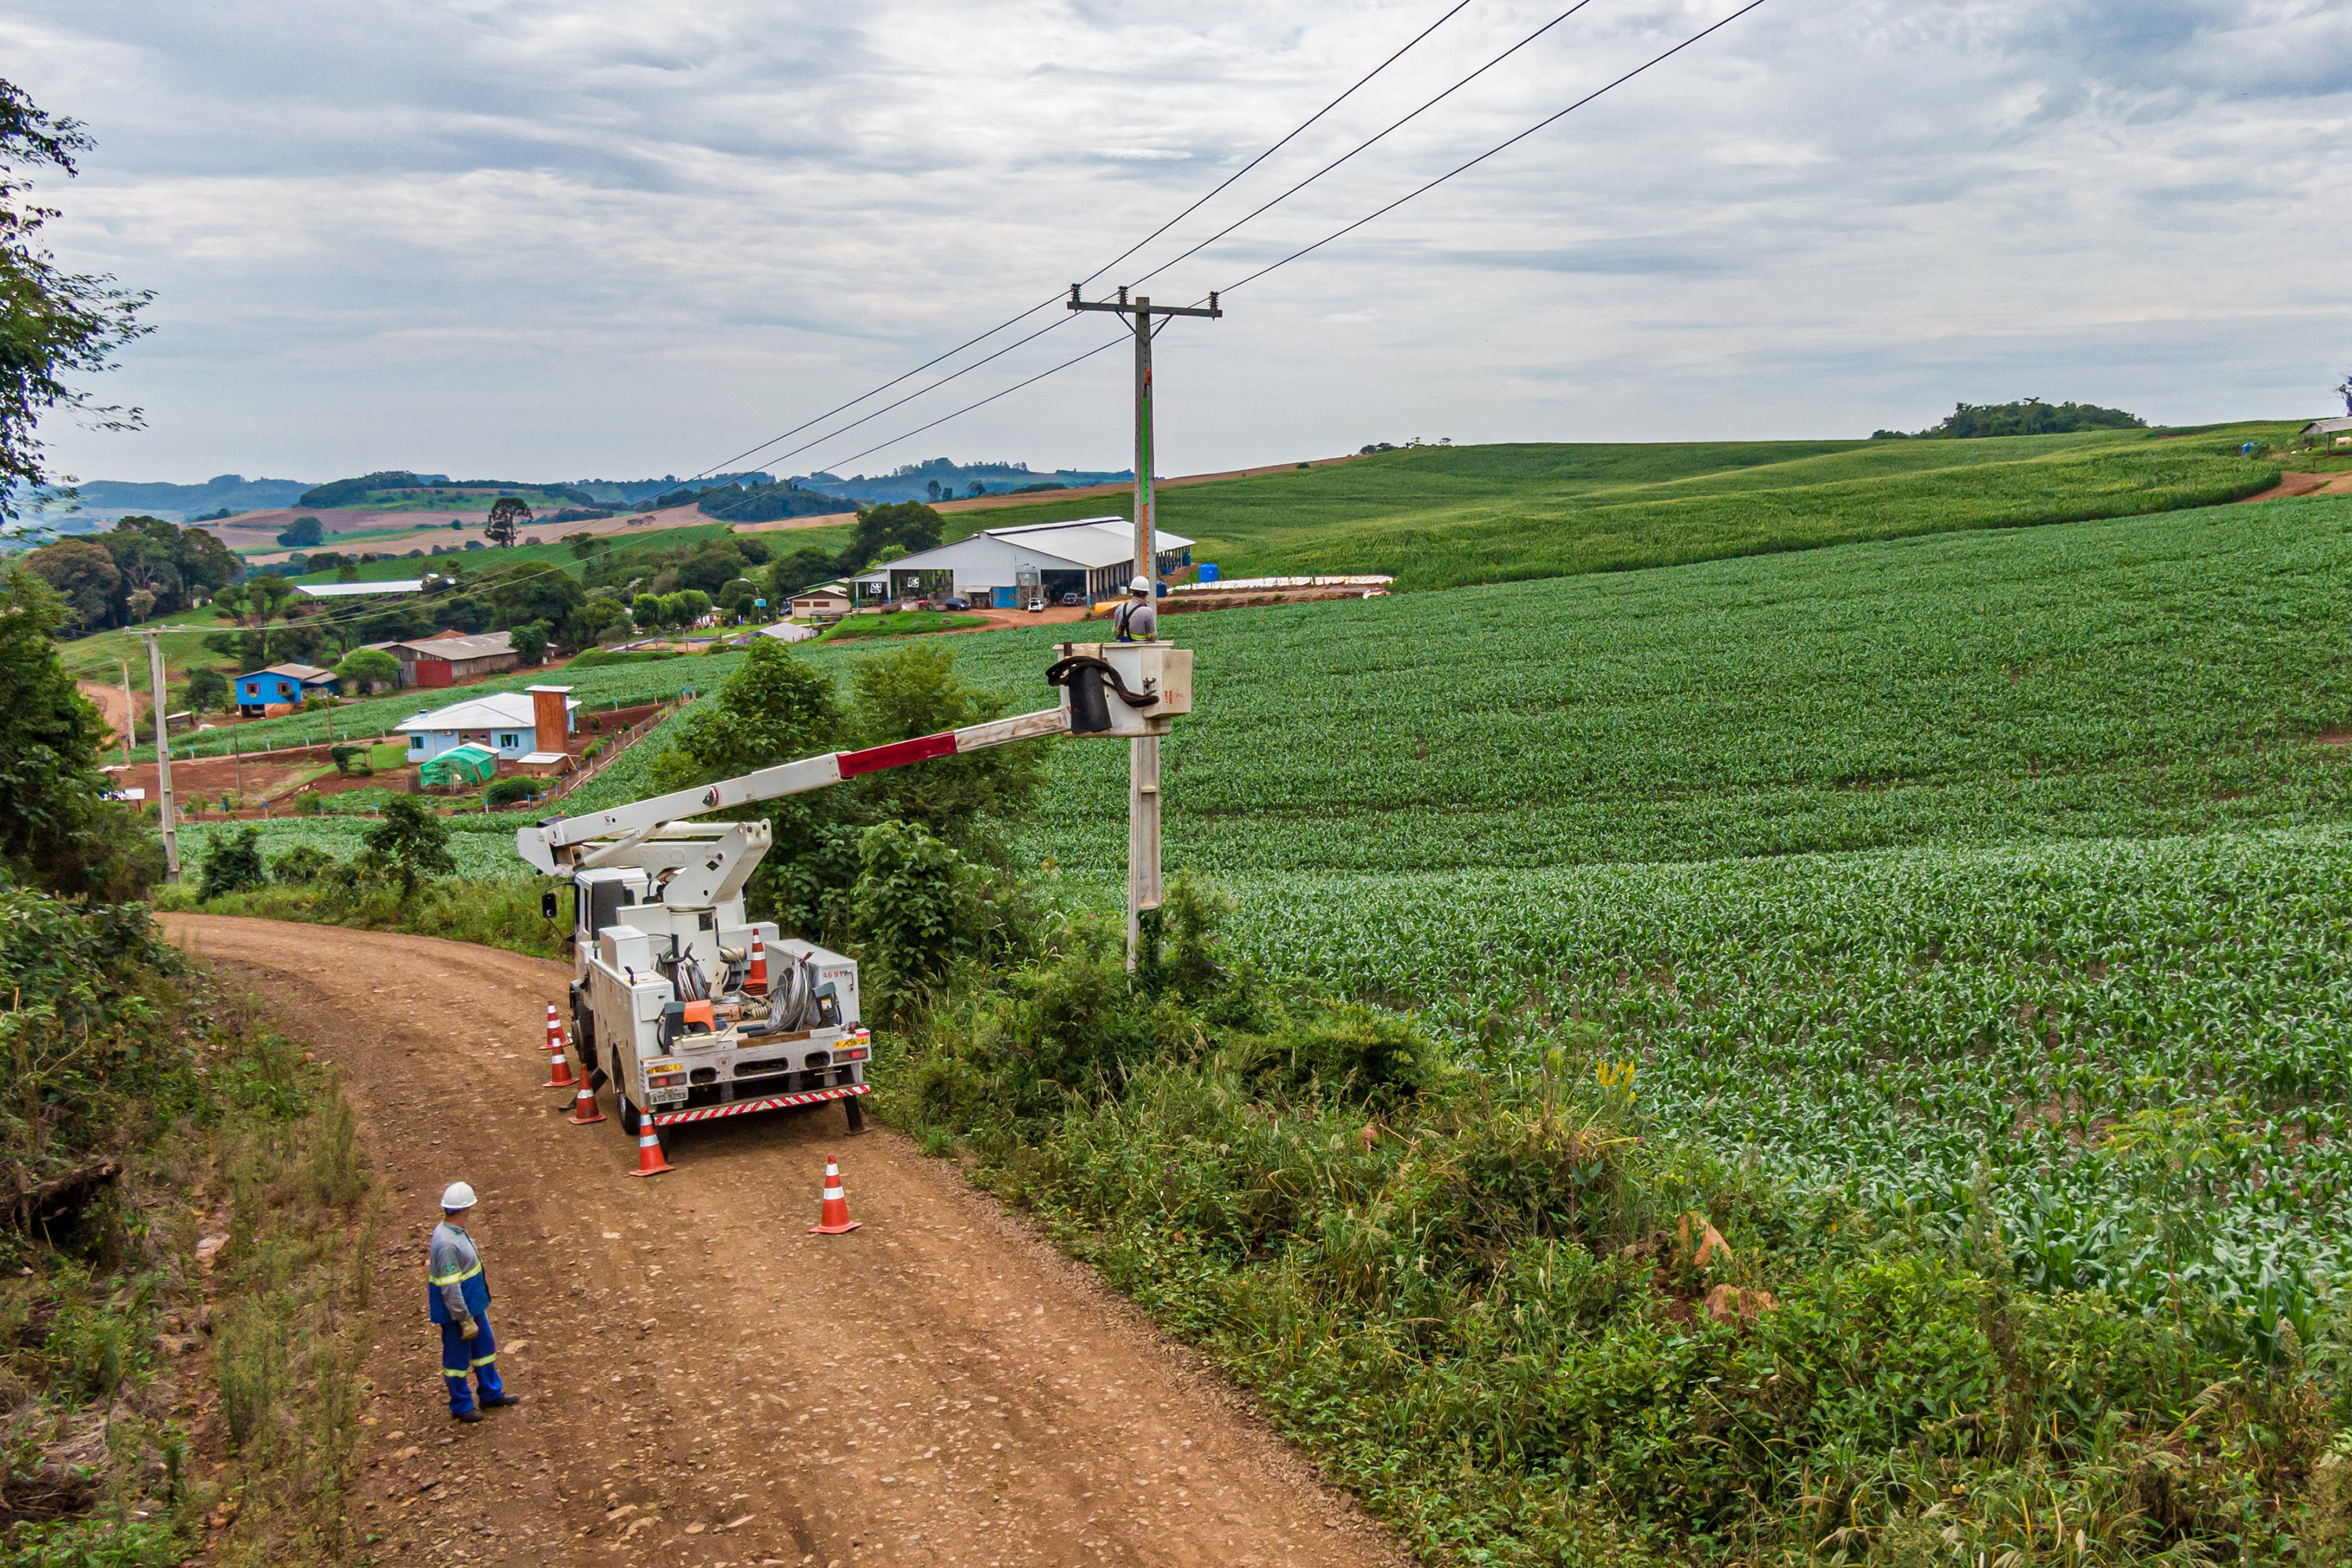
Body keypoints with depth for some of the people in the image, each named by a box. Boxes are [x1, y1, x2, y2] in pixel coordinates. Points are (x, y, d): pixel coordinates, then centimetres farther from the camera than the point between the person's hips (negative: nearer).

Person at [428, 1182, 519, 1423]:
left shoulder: (454, 1231, 1)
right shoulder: (447, 1243, -31)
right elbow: (450, 1288, -29)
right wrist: (465, 1320, -23)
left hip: (474, 1304, 10)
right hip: (456, 1312, -10)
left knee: (485, 1347, 21)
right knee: (457, 1358, 9)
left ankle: (491, 1394, 36)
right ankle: (461, 1405, 25)